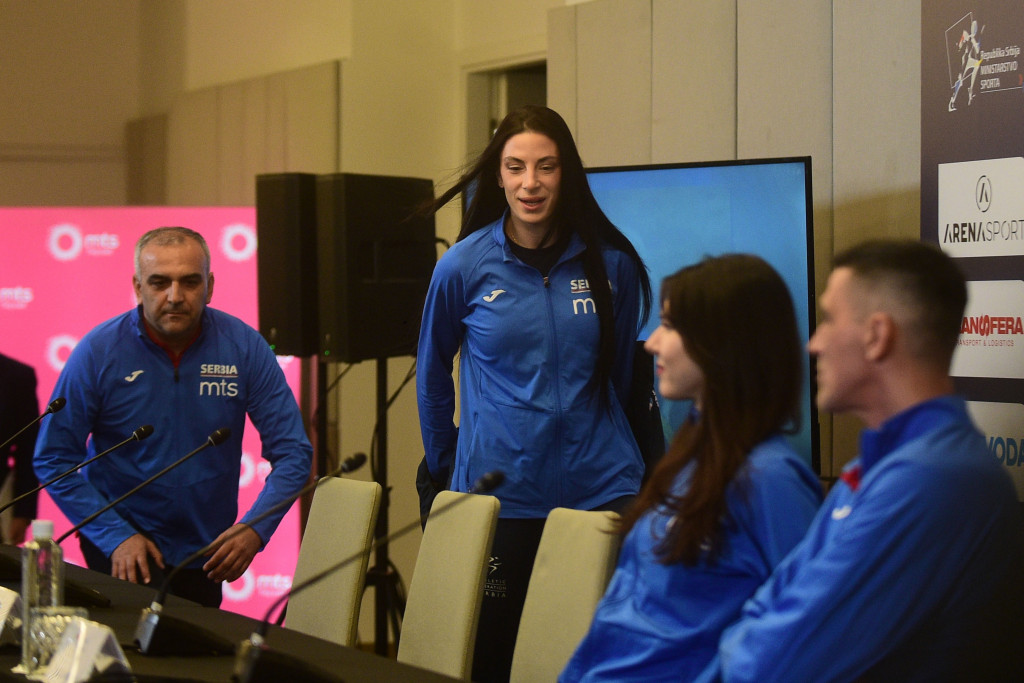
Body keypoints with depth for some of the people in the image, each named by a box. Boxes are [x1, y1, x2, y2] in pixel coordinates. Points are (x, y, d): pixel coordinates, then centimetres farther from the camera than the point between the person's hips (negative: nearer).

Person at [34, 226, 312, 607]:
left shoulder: (244, 347, -10)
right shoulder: (98, 353, -13)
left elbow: (292, 453, -7)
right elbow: (53, 459, -9)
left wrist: (255, 529, -23)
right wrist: (115, 536, -18)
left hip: (205, 557, 2)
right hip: (123, 557, -2)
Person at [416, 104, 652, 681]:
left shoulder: (611, 264, 1)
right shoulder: (465, 266, -1)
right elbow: (432, 370, 13)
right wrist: (445, 464, 16)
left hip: (602, 489, 1)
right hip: (500, 497, -1)